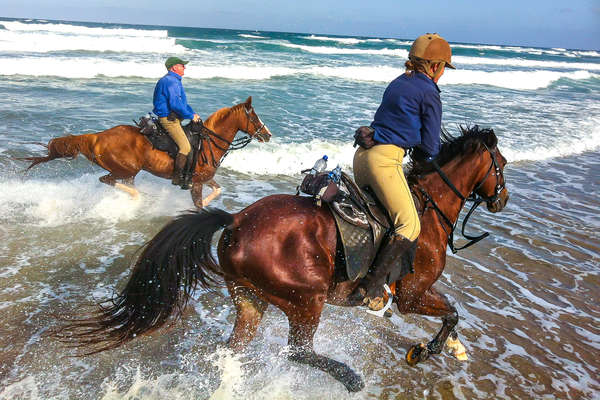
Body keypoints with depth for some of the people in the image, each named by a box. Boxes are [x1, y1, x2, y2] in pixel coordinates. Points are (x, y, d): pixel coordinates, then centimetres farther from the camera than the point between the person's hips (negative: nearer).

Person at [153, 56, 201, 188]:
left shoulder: (175, 81, 20)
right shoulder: (170, 81, -15)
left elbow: (182, 101, 26)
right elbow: (175, 104, -24)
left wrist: (193, 113, 13)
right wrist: (191, 116, -15)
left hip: (173, 118, 11)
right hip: (169, 119, -11)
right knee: (185, 147, -17)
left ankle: (186, 173, 20)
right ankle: (177, 177, -11)